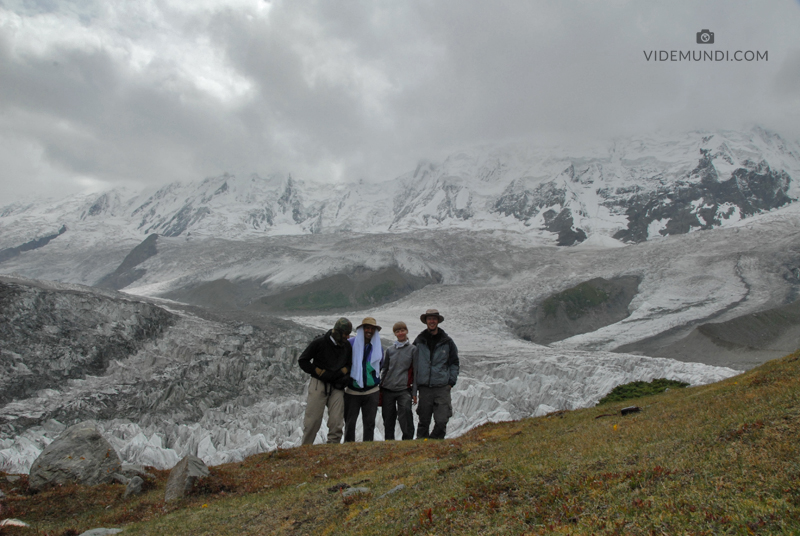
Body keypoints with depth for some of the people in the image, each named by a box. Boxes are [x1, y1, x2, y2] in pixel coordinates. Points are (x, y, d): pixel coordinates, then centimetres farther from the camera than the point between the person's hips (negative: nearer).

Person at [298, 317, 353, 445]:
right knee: (313, 419, -3)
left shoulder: (347, 347, 9)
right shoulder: (320, 342, -4)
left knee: (336, 421, -3)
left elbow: (349, 366, 17)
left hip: (337, 387, 3)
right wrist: (320, 373, -7)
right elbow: (302, 360, 0)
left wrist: (340, 374, -4)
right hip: (319, 384, -3)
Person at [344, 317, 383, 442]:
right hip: (352, 391, -2)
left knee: (369, 423, 5)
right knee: (350, 423, 4)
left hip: (371, 392, 2)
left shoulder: (378, 347, 8)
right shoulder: (350, 344, -3)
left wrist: (381, 389, 18)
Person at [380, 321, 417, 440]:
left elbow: (415, 371, 3)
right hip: (388, 389, 3)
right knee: (388, 419, 7)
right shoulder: (389, 350, 12)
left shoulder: (413, 349, 4)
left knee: (405, 415, -15)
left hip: (404, 389, -3)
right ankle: (388, 441, 18)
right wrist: (380, 389, 12)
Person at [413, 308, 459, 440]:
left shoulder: (447, 341, 6)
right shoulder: (419, 341, 7)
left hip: (442, 388, -1)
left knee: (441, 420, -6)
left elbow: (454, 363, 12)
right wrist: (414, 387, 5)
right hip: (424, 388, 1)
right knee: (424, 420, 6)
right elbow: (413, 364, 11)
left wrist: (451, 382, 2)